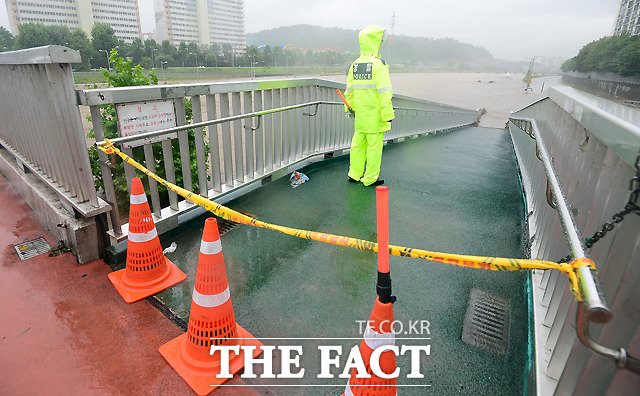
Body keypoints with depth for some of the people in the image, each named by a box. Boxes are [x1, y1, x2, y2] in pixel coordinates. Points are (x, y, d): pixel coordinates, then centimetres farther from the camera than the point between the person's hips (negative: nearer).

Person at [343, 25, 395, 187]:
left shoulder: (355, 65, 8)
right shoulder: (379, 65, -13)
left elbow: (349, 90, 16)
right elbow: (384, 91, -17)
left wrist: (350, 107, 28)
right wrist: (388, 113, -14)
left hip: (360, 114, 7)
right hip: (375, 115, -7)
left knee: (358, 143, 15)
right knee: (374, 146, 2)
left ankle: (355, 174, 24)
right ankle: (370, 178, 9)